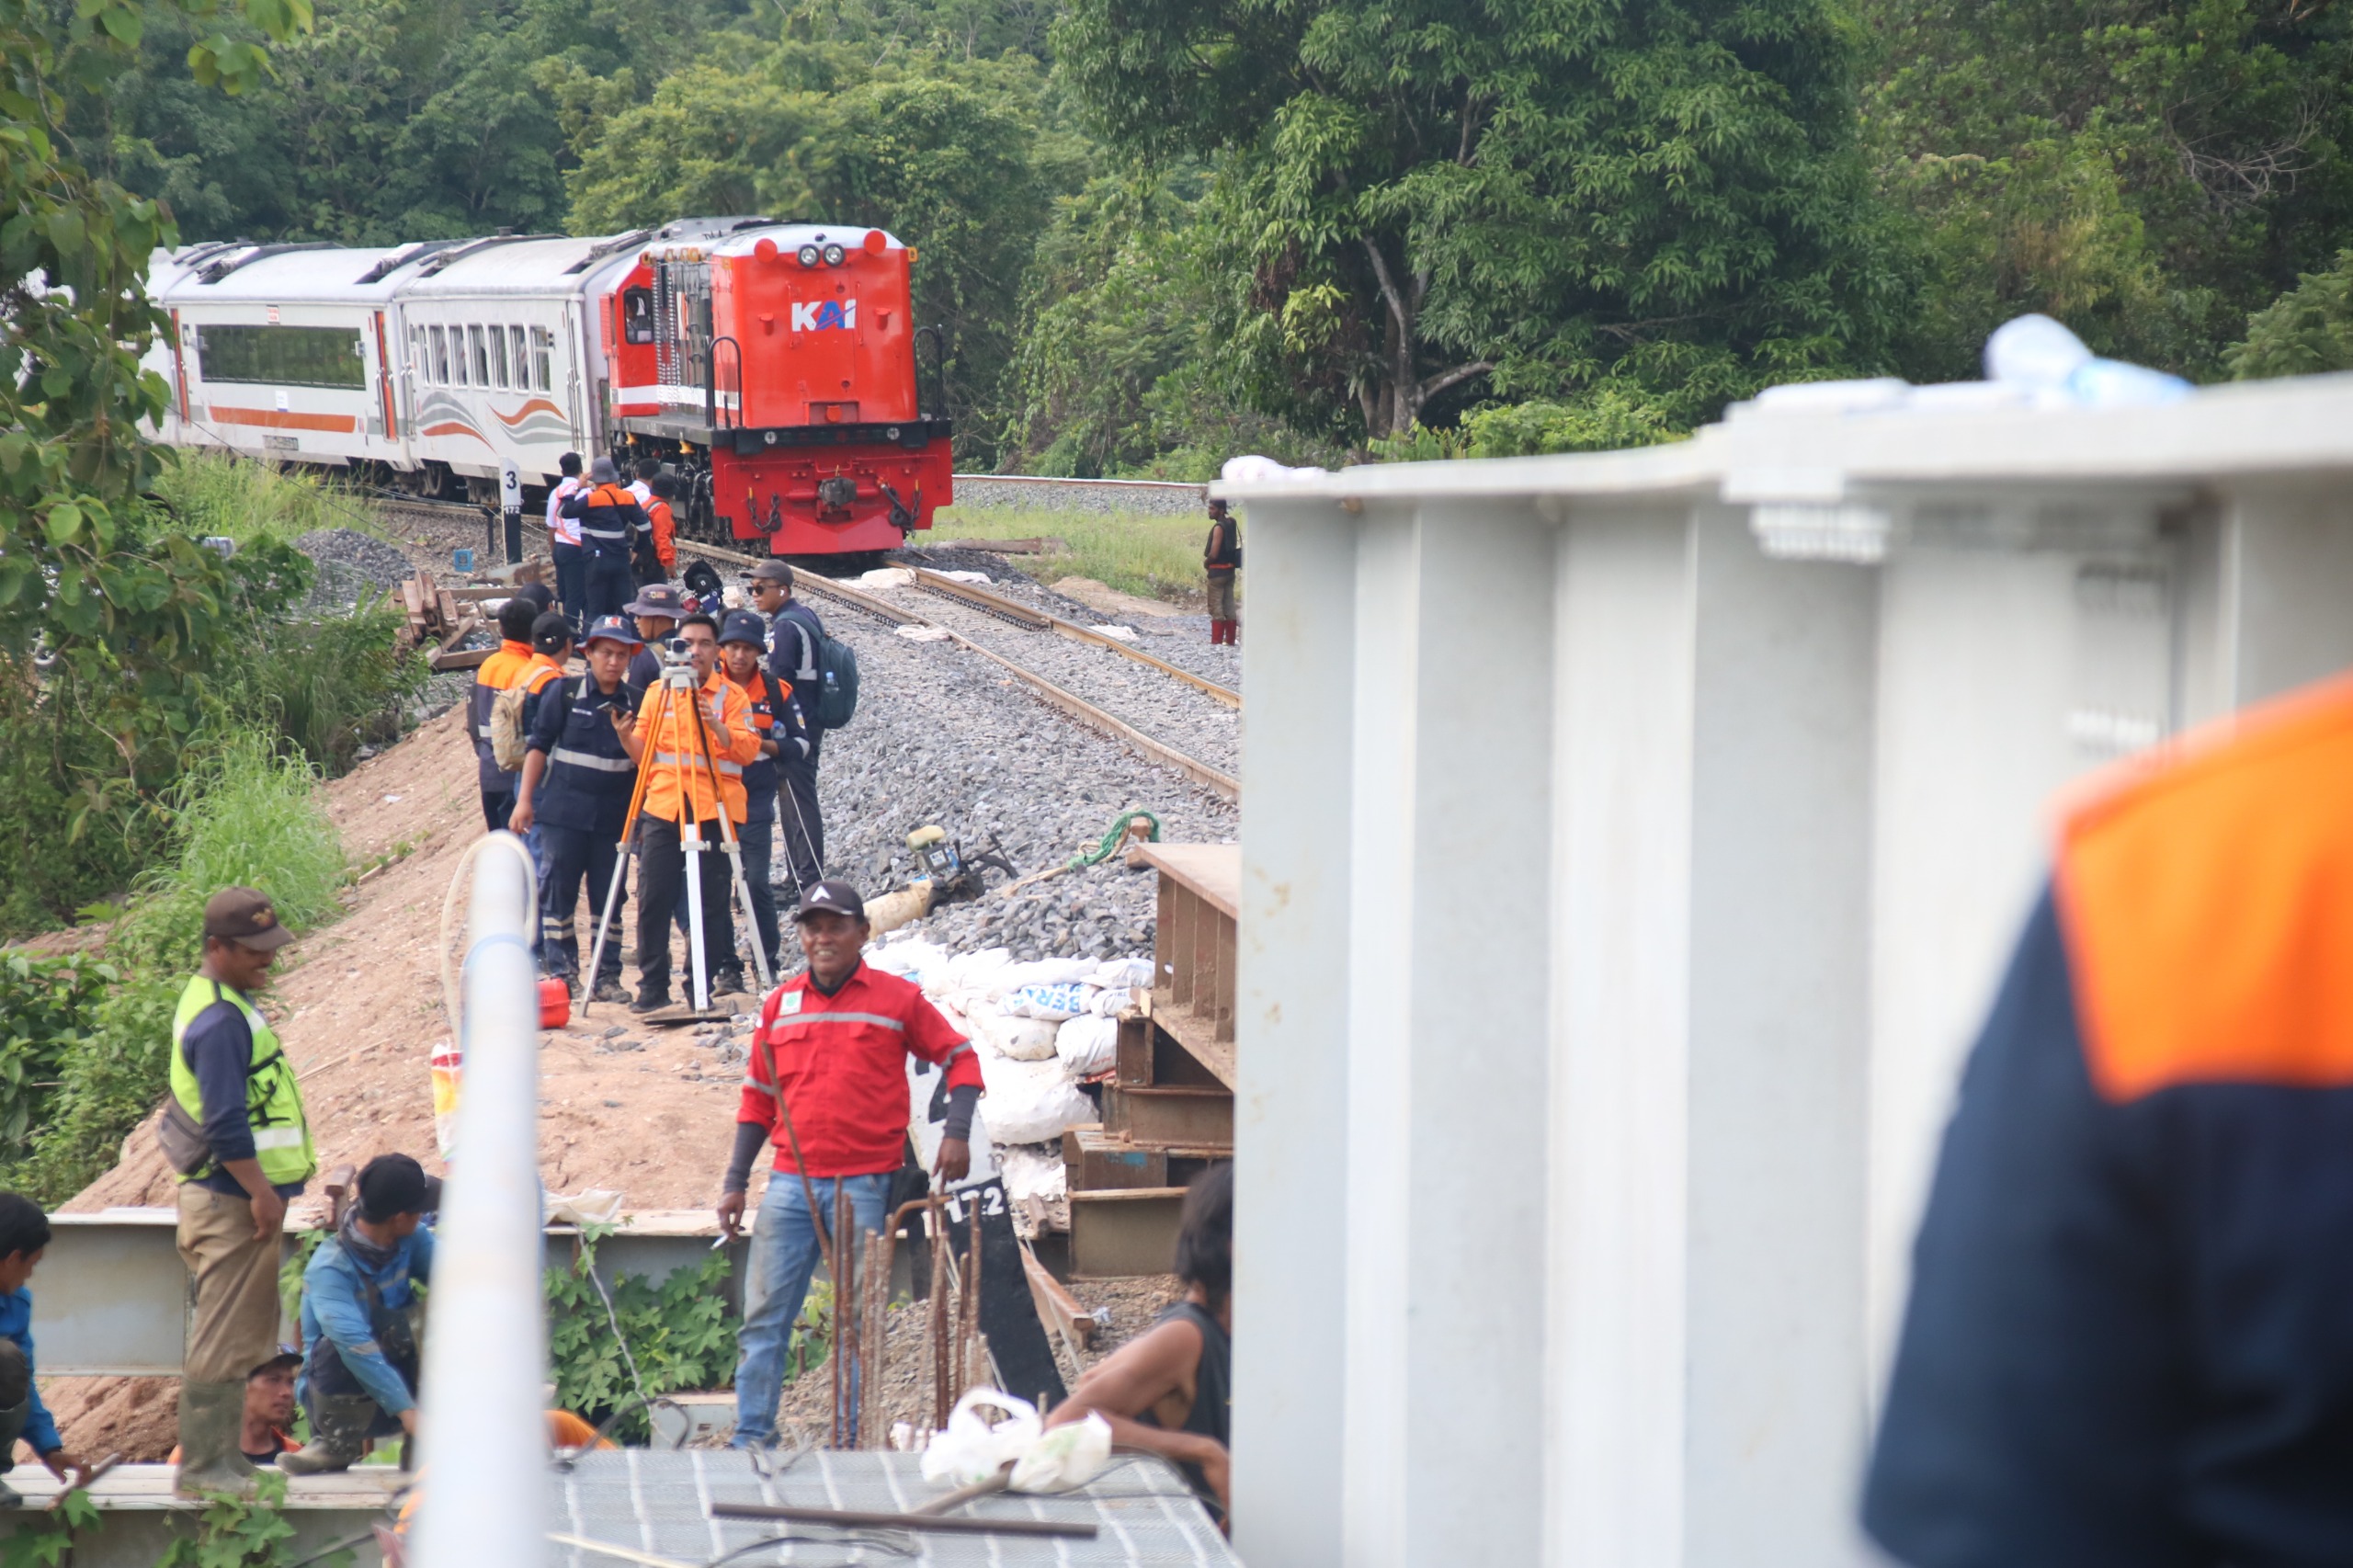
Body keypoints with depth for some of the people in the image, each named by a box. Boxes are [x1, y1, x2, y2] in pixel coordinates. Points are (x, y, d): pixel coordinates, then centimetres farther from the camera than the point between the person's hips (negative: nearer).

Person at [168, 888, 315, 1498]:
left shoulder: (227, 1001, 14)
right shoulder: (219, 1021, -19)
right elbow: (225, 1125, -23)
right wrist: (261, 1193, -18)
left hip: (243, 1196, 11)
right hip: (233, 1200, -11)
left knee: (244, 1334, 16)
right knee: (224, 1338, -5)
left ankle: (222, 1457, 24)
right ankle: (203, 1467, 1)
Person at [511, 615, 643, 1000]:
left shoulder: (637, 702, 7)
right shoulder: (565, 694, 1)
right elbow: (539, 747, 3)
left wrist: (626, 737, -13)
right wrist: (525, 799, -2)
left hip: (614, 817, 2)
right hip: (564, 813, -2)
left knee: (609, 899, 4)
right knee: (558, 892, 0)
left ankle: (607, 977, 10)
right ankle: (561, 973, 7)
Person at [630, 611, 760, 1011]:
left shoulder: (732, 695, 7)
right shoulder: (657, 693, 14)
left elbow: (747, 749, -5)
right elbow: (642, 754, 12)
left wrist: (716, 726, -20)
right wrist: (626, 736, -8)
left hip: (713, 809, -2)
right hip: (663, 808, 2)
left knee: (712, 901, -2)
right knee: (653, 899, -3)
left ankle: (711, 978, 4)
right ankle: (652, 987, 3)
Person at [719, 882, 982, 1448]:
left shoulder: (898, 999, 1)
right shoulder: (780, 1004, 10)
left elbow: (960, 1057, 8)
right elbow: (757, 1098, 16)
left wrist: (957, 1132, -6)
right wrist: (736, 1182, 12)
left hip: (865, 1184, -3)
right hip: (790, 1183, 3)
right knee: (764, 1315, 1)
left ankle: (852, 1441, 8)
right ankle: (752, 1438, 6)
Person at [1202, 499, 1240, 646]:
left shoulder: (1219, 527, -19)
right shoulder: (1232, 524, 7)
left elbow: (1213, 554, -24)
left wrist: (1206, 563, -4)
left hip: (1218, 571, -9)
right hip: (1230, 569, 9)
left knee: (1216, 608, -4)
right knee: (1229, 607, 12)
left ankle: (1216, 641, -4)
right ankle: (1230, 639, 16)